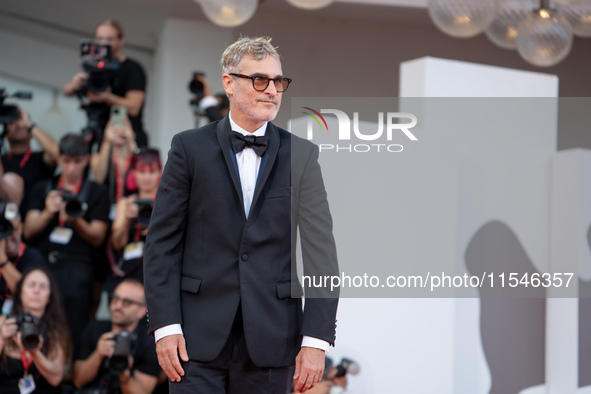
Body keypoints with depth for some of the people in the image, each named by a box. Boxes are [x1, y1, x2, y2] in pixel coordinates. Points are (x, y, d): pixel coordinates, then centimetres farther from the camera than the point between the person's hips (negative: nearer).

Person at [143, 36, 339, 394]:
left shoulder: (302, 155, 5)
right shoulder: (190, 147, 4)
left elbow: (321, 251, 1)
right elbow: (162, 242, 3)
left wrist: (317, 338, -7)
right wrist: (165, 325, -6)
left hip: (271, 341, 1)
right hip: (199, 337, -1)